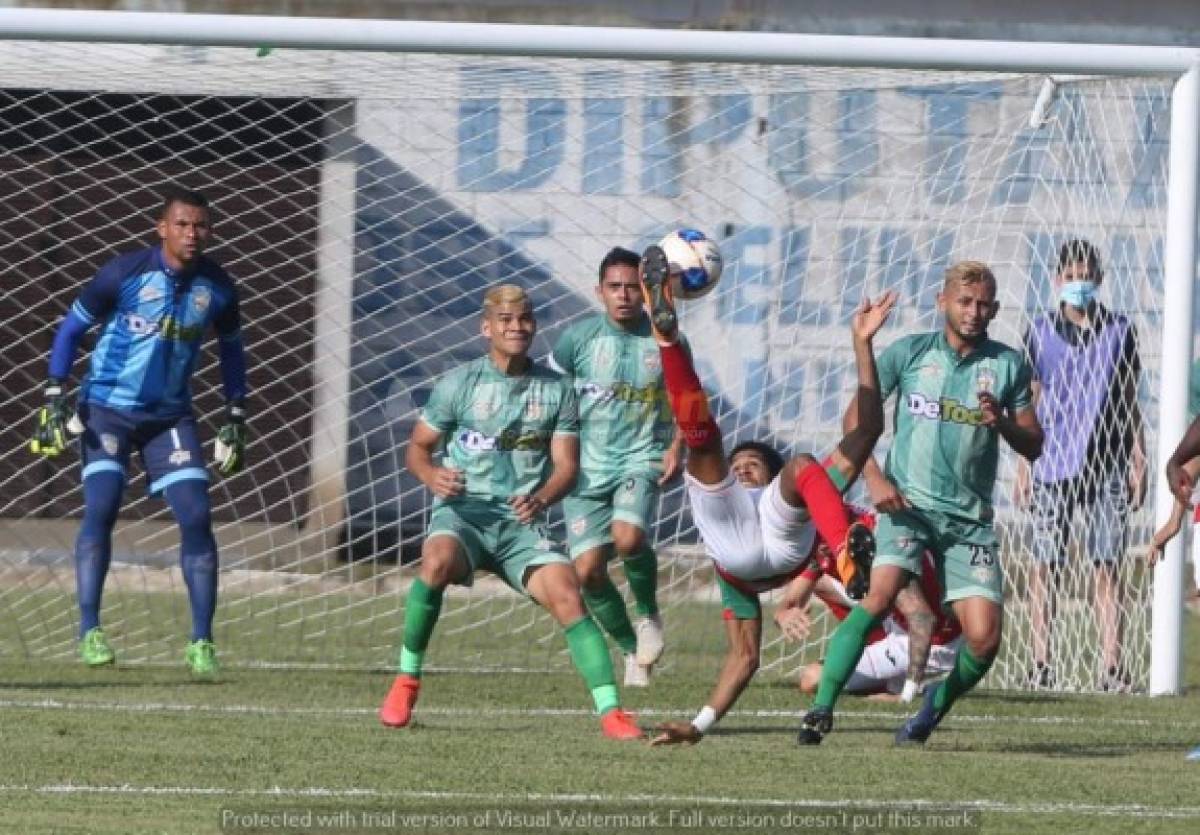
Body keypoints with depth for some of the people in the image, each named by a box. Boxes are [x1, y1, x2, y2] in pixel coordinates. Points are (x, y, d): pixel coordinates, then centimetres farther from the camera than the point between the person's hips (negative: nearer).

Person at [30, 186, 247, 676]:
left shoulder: (217, 287, -4)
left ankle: (201, 642, 1)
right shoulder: (126, 273, -14)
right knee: (101, 507, -19)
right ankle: (89, 631, -14)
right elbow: (71, 328, -5)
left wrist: (235, 420, 9)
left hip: (171, 415, 3)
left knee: (196, 517, -7)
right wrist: (54, 401, -11)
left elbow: (231, 350, 13)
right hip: (108, 408, -3)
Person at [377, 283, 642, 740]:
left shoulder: (557, 389, 8)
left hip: (521, 523, 2)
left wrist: (542, 498, -16)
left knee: (566, 594, -21)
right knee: (438, 561, -35)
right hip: (462, 513, -2)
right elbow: (418, 447, 10)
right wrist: (433, 476, -14)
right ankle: (406, 679, -19)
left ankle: (610, 710, -17)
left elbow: (566, 465, 6)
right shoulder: (459, 383, 4)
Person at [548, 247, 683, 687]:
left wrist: (676, 448, -1)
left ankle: (648, 612, 1)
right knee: (588, 570, -8)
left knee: (628, 537, -30)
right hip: (587, 466, 2)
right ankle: (631, 648, 16)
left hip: (641, 458, -2)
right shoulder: (580, 337, -3)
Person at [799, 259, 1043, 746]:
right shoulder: (909, 353, 3)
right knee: (879, 597, -27)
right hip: (908, 504, -2)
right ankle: (821, 710, -24)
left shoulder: (1009, 365, 7)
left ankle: (933, 710, 20)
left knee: (984, 640, -8)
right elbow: (856, 416, 6)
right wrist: (873, 479, -7)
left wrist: (1002, 423, -13)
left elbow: (1032, 447, 9)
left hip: (970, 517, 2)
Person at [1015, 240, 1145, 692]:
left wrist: (1138, 462, 5)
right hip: (1052, 465, 0)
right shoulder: (1040, 332, 7)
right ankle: (1041, 664, 4)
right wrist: (1024, 464, 4)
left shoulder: (1120, 331, 8)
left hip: (1108, 465, 0)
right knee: (1046, 567, 0)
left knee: (1108, 567, -2)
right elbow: (1029, 404, 10)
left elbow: (1130, 402, 11)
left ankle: (1111, 667, -2)